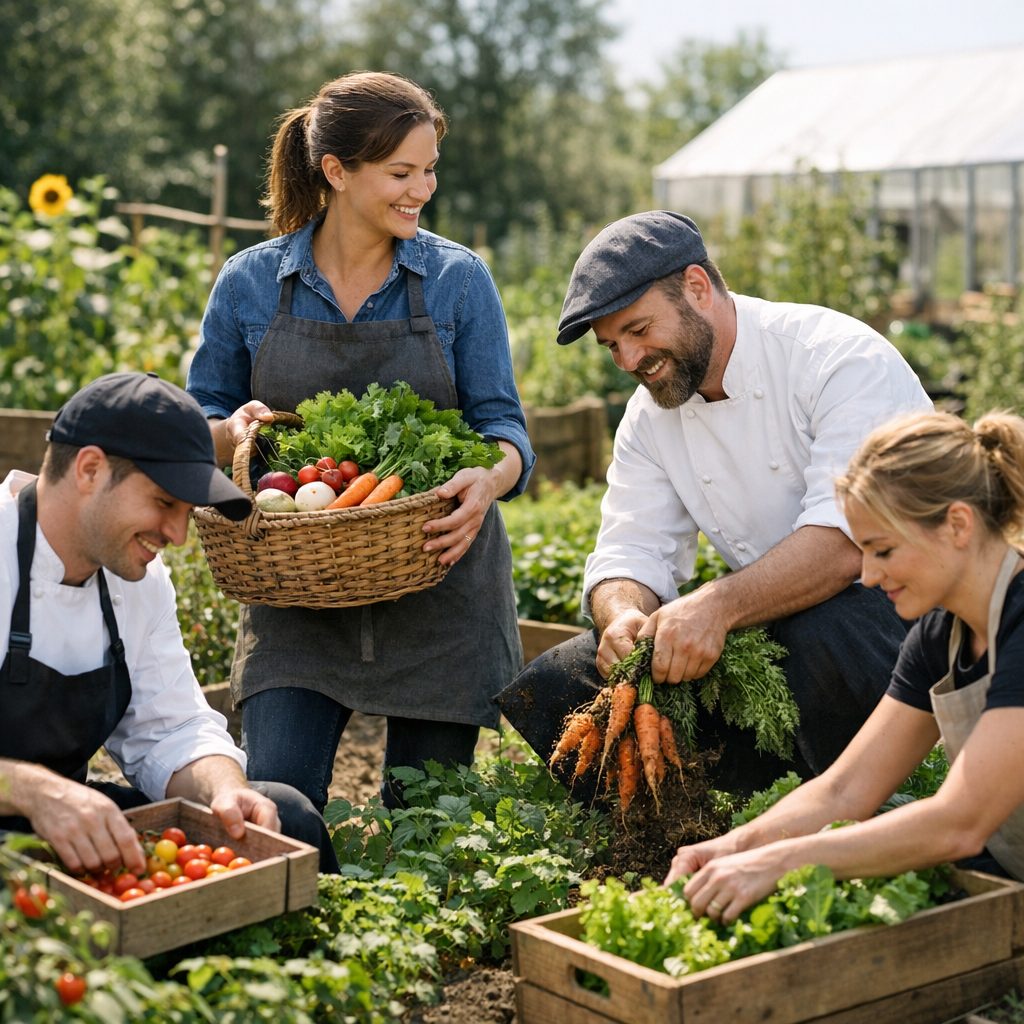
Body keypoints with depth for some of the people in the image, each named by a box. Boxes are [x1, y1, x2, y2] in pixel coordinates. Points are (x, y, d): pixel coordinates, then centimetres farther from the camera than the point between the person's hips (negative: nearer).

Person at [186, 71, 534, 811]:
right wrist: (236, 431, -15)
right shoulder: (250, 284, 1)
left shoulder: (459, 280, -1)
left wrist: (489, 477, -27)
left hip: (438, 582, 0)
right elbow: (200, 424, 10)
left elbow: (503, 424, -3)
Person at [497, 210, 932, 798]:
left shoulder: (843, 358, -17)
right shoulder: (650, 416, 6)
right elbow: (630, 552, 1)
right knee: (549, 689, -6)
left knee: (826, 634, -41)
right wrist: (624, 615, -23)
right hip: (771, 627, 6)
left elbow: (849, 539, -29)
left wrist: (718, 606, -41)